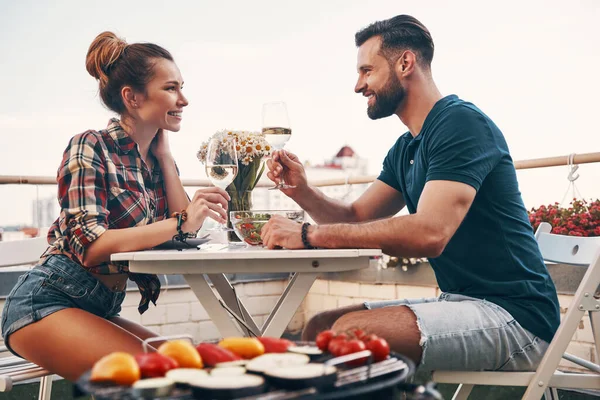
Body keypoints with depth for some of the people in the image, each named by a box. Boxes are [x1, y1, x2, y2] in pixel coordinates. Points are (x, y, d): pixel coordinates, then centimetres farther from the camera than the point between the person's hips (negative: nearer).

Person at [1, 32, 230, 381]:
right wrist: (181, 222, -33)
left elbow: (185, 235, -3)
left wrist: (164, 152, -1)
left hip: (101, 309, 7)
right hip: (47, 302, -7)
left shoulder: (157, 158, 10)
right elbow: (90, 245, -23)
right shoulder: (91, 148, -11)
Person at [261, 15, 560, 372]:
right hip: (460, 301, 9)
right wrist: (302, 191, -3)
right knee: (319, 328, 2)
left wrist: (310, 234, -25)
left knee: (351, 332, -25)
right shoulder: (405, 149, 15)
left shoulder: (461, 122, -15)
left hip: (513, 315, -9)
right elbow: (356, 218, 16)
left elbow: (430, 234, -28)